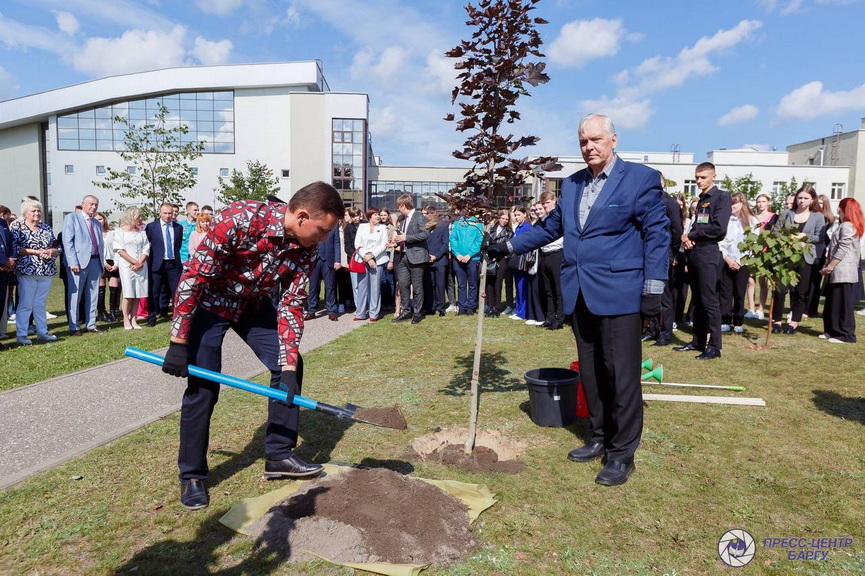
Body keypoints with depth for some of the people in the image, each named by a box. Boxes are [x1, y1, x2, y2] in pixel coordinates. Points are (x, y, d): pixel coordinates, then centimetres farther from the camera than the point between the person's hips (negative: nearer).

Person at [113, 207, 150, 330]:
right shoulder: (120, 231, 2)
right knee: (128, 294, -6)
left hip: (141, 266, 4)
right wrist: (134, 262, -11)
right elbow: (120, 250, -5)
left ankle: (133, 320, 7)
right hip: (127, 266, -3)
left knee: (137, 294, 2)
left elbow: (146, 249, 9)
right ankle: (126, 320, 2)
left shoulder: (141, 232, 14)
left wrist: (140, 263, -7)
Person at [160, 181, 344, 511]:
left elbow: (292, 304, -12)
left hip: (254, 304, 6)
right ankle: (191, 476, 11)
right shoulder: (241, 219, -34)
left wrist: (289, 365, -19)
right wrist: (178, 342, -25)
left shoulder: (305, 249, -16)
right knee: (203, 387, -8)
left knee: (290, 366, -3)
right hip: (210, 301, -5)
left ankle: (278, 454, 12)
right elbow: (193, 276, -28)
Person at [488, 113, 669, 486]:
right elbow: (551, 227, 21)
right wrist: (509, 246, 15)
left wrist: (654, 286, -10)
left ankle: (622, 453, 12)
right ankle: (600, 438, 29)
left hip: (618, 294, -6)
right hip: (579, 295, 6)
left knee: (620, 374, -2)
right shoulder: (571, 184, 15)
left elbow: (657, 234, -5)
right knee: (590, 372, 14)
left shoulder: (640, 178, -2)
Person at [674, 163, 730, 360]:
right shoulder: (700, 200, 20)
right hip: (694, 252, 8)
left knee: (709, 300, -7)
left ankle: (714, 346, -2)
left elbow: (719, 228, -16)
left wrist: (690, 235, -8)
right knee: (697, 300, 11)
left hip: (708, 253, -8)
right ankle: (698, 341, 18)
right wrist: (687, 238, -2)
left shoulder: (722, 197, -5)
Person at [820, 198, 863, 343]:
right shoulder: (844, 226, 20)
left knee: (842, 303, -6)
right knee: (832, 303, 13)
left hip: (843, 272, -10)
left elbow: (842, 250, -18)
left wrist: (829, 267, -14)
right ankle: (832, 330, 19)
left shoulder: (847, 226, -11)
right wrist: (828, 267, 13)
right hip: (838, 272, 10)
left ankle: (845, 334, -1)